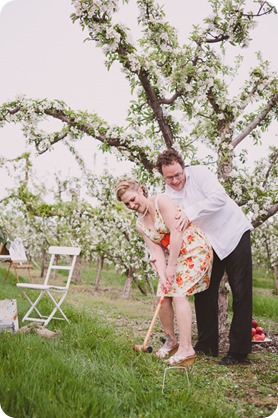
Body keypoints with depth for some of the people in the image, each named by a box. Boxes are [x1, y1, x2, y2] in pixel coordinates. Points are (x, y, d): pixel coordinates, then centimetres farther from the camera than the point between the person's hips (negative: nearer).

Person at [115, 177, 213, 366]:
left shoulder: (161, 200, -14)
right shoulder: (140, 225, 7)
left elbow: (176, 232, -21)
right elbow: (156, 250, -1)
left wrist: (171, 265, -18)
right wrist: (163, 276, -16)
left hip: (194, 249, -7)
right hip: (173, 257, 7)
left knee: (179, 294, -19)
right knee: (163, 296, -1)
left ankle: (186, 349, -16)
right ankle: (171, 341, 19)